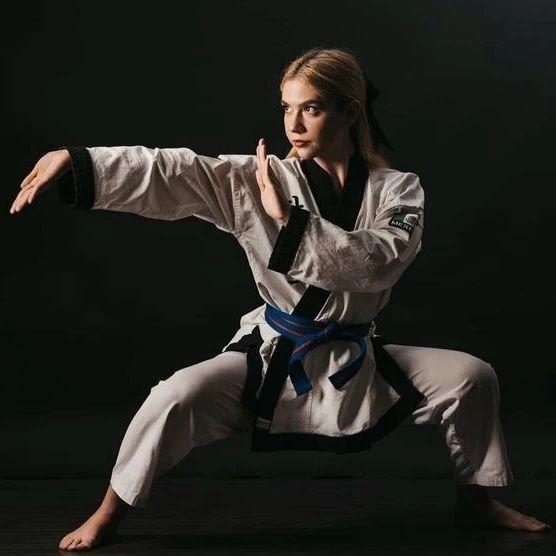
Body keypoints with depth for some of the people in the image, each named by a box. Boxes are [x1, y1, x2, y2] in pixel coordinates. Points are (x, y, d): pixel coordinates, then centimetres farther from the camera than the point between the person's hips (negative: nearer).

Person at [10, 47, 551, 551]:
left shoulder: (398, 190, -5)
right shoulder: (259, 179, -8)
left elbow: (378, 263, -23)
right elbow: (171, 175, -19)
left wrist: (290, 220, -27)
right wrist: (76, 161, -33)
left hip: (358, 360, 2)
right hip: (271, 359, -2)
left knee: (471, 377, -8)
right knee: (178, 398, -26)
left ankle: (474, 500, 18)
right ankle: (110, 512, -1)